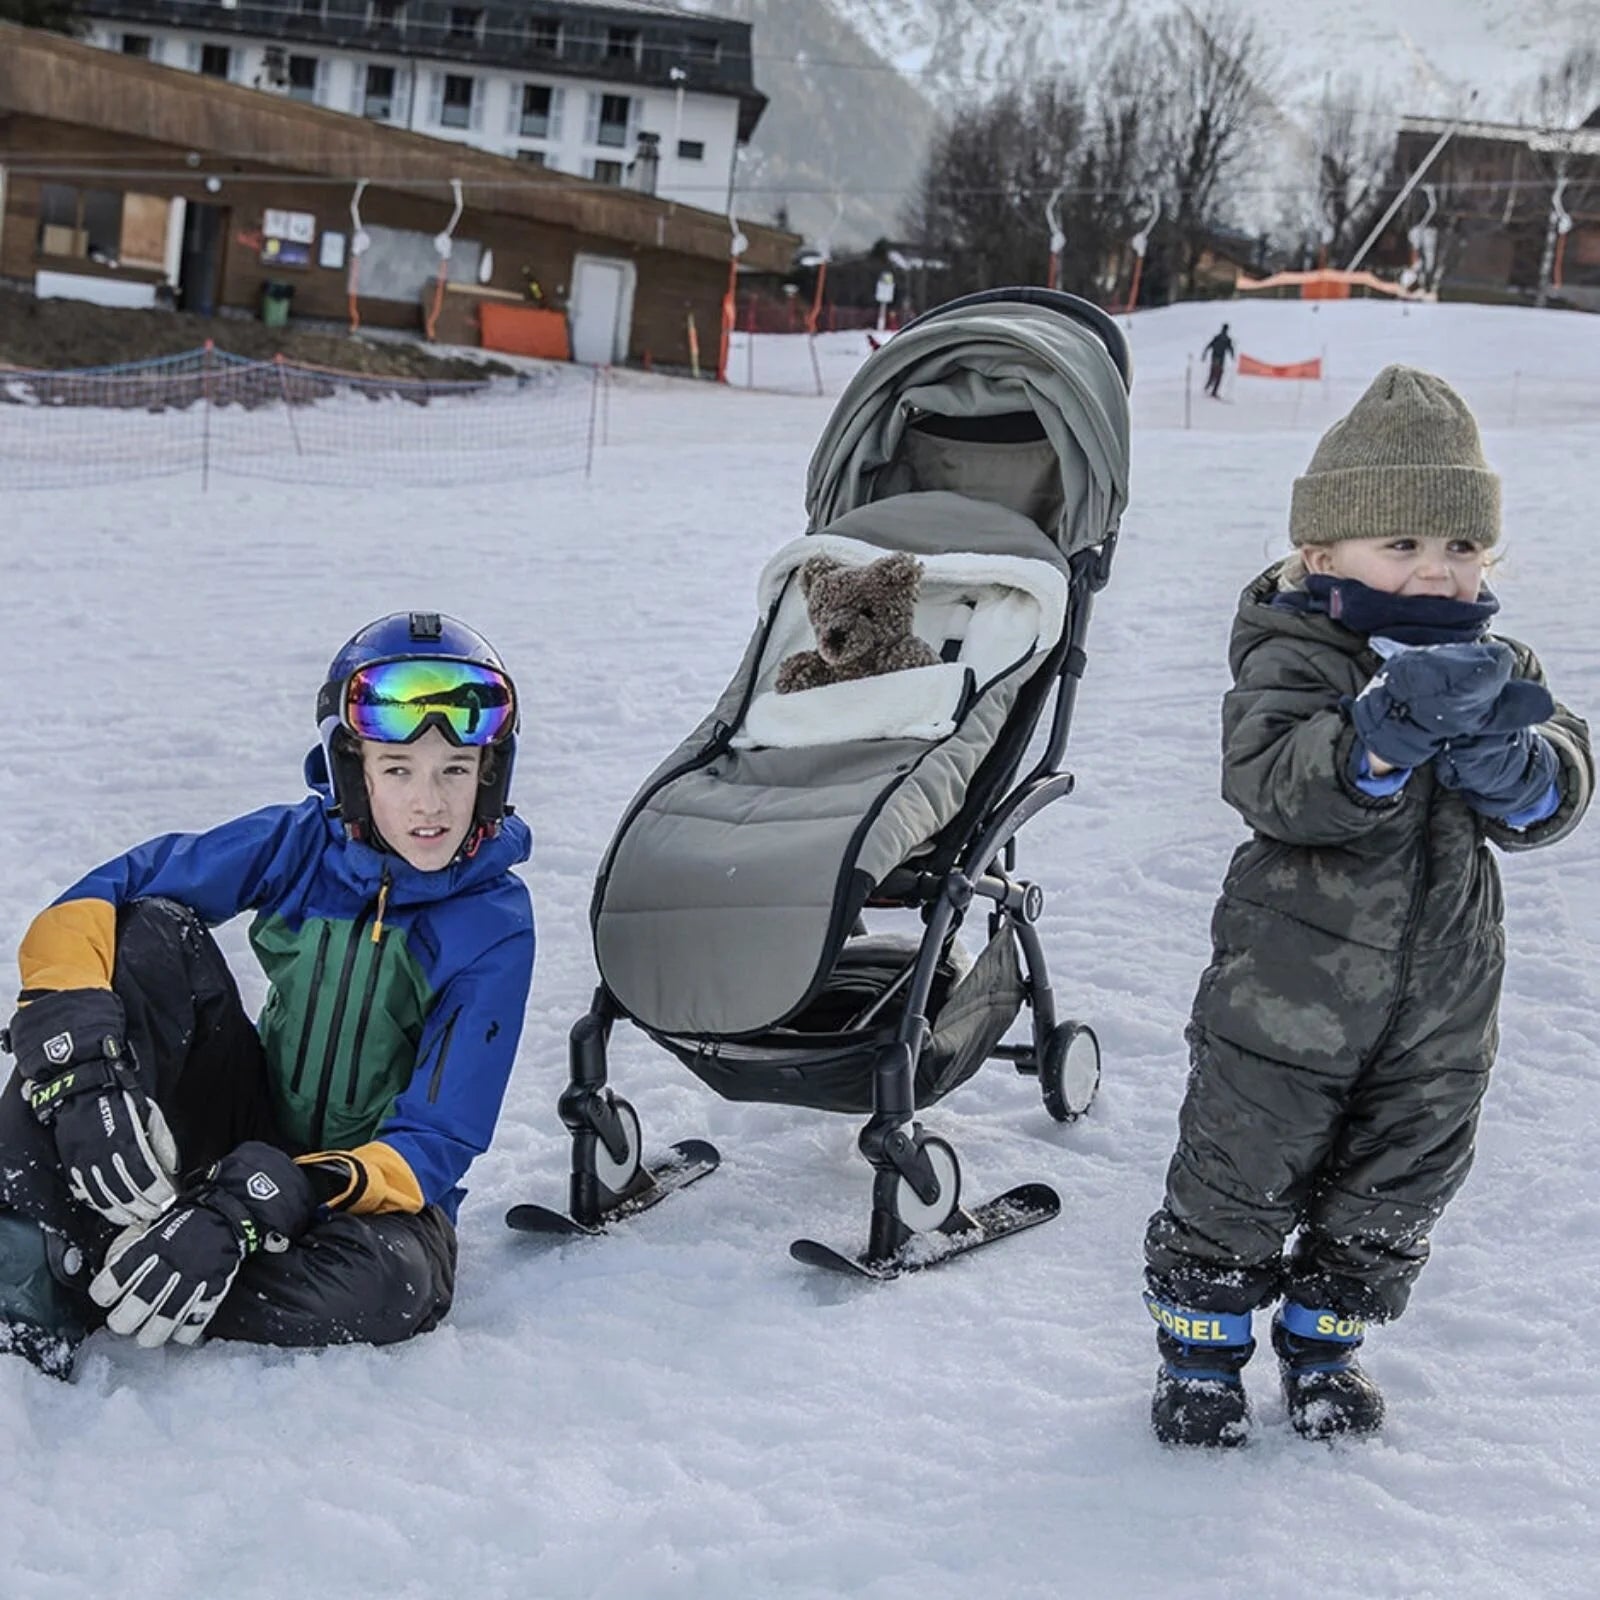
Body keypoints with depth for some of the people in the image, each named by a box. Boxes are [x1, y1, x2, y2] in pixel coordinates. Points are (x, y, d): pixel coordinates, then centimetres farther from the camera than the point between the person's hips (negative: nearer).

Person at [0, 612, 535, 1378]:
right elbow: (85, 910, -16)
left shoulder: (495, 925, -15)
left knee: (391, 1282, -40)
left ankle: (97, 1297, -27)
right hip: (253, 1134, 3)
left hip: (376, 1184, -2)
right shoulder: (304, 842, -8)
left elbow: (436, 1143, -20)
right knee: (155, 932, -20)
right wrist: (83, 1071, -36)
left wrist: (252, 1211, -36)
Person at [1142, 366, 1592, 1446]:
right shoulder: (1294, 659, -13)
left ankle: (1326, 1338, 38)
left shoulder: (1494, 666, 3)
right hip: (1289, 989, -5)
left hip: (1443, 1003, 5)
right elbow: (1273, 783, -30)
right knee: (1240, 1176, 7)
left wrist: (1509, 760, -28)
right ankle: (1203, 1344, 27)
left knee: (1393, 1192, 17)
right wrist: (1384, 737, -46)